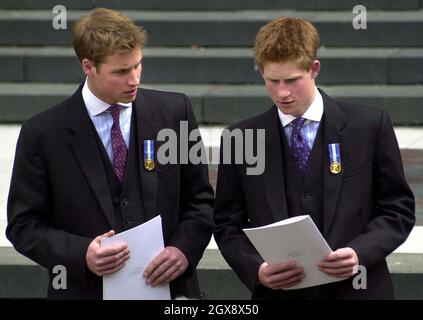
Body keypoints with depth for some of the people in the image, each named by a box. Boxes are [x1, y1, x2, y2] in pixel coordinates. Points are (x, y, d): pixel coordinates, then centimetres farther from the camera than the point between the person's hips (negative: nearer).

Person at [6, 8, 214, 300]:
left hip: (168, 287, 2)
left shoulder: (174, 111, 0)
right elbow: (24, 224, -3)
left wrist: (184, 249, -11)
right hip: (86, 291, -2)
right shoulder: (43, 134, -6)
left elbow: (200, 199, 7)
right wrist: (82, 254, -19)